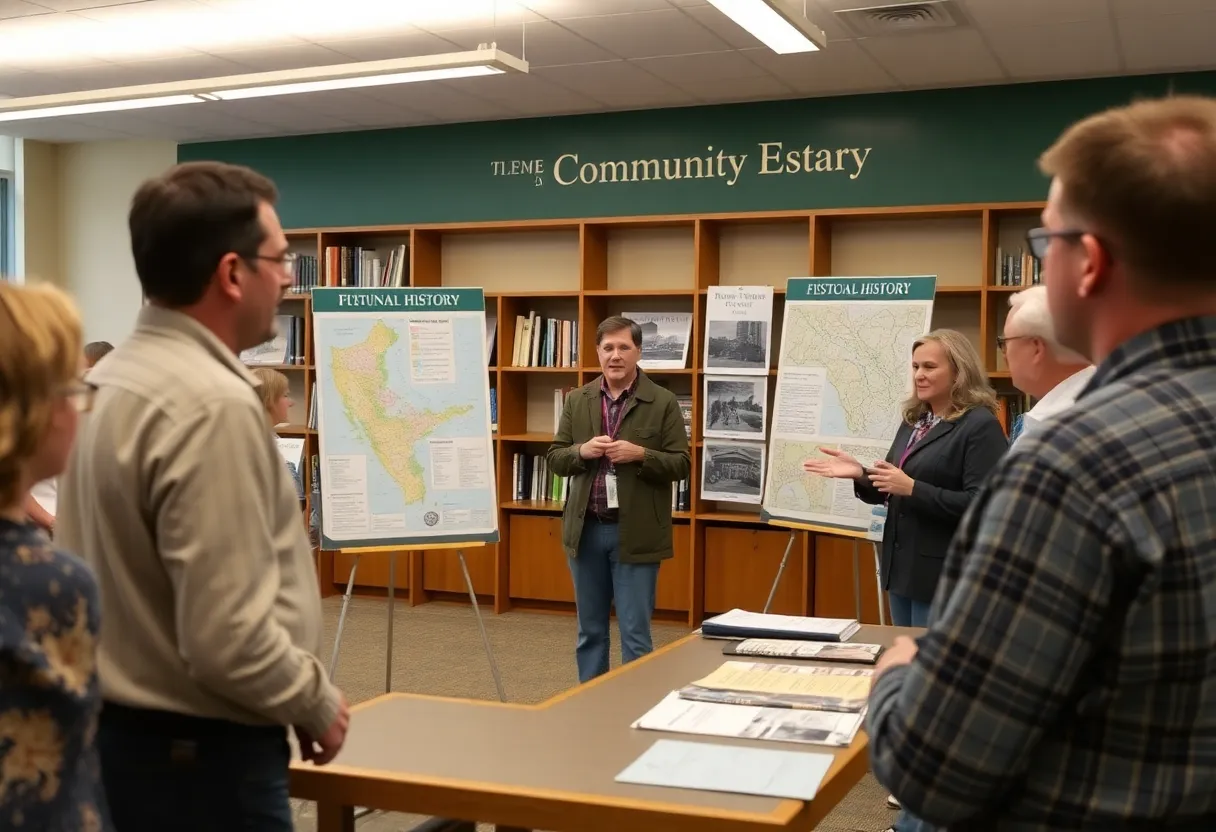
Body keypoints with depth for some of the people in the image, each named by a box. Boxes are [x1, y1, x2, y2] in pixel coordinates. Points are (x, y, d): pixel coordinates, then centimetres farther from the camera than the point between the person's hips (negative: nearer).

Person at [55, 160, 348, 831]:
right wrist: (318, 703, -11)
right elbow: (227, 640, -28)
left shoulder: (114, 380, 5)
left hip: (121, 728, 9)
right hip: (200, 754, -9)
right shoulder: (213, 404, -24)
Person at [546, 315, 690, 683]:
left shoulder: (663, 403, -3)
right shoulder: (577, 401, 8)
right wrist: (582, 451, -12)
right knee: (590, 631, 14)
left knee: (635, 634, 1)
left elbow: (681, 464, -4)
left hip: (636, 534, -4)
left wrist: (640, 455, -20)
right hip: (586, 530, 4)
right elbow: (554, 459, 8)